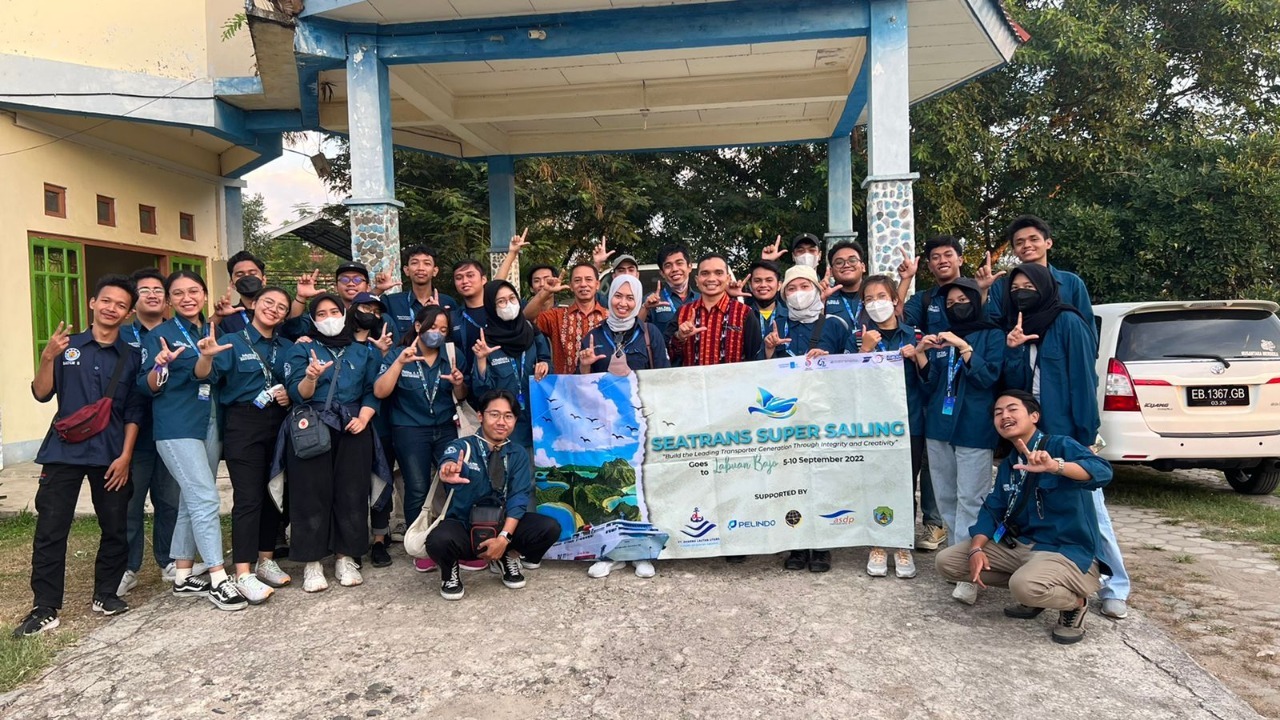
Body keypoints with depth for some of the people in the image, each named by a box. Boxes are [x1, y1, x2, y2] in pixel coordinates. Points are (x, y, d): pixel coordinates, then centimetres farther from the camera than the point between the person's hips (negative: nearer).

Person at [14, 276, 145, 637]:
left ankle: (106, 595, 21)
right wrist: (48, 357, -17)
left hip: (111, 457, 1)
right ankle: (45, 609, 6)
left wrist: (125, 455, -5)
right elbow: (42, 394, -1)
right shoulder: (67, 346, 5)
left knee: (115, 529, 5)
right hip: (64, 451, 0)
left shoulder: (131, 357, 6)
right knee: (50, 530, -1)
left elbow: (134, 411, 3)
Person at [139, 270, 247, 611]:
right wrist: (160, 365, -23)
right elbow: (147, 387, -3)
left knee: (192, 501, 12)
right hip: (177, 428, -6)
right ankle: (218, 580, -10)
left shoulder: (213, 332, 11)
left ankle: (183, 577, 21)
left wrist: (208, 356, -21)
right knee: (206, 499, -13)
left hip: (210, 425, 6)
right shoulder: (160, 335, -2)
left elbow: (209, 376, -1)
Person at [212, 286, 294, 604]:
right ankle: (243, 574, -6)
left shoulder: (288, 348, 12)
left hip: (278, 425, 5)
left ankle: (266, 561, 23)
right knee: (248, 497, -9)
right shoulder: (232, 342, -1)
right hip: (244, 425, -5)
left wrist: (290, 396, -2)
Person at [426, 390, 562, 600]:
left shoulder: (518, 454, 1)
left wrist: (504, 537, -25)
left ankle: (509, 557, 9)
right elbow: (450, 460, -34)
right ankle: (450, 570, 1)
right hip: (463, 527, -3)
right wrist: (449, 470, -61)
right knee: (439, 540, -36)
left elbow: (519, 497, -10)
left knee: (549, 528, -22)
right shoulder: (462, 446, -9)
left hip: (503, 524, 3)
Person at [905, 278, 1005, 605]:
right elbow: (929, 384, 12)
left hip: (974, 430, -5)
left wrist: (963, 347, -17)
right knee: (946, 498, 5)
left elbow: (989, 376, -9)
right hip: (939, 427, 5)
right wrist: (920, 355, -5)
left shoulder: (992, 336, 4)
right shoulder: (941, 338, 17)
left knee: (970, 499, -11)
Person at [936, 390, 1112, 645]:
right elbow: (992, 509, 7)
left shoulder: (1060, 445, -12)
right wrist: (976, 549, -11)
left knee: (1025, 585, -40)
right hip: (1019, 545, 8)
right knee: (947, 562, -2)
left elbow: (1102, 471, -31)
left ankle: (1074, 602, -3)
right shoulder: (1008, 465, 11)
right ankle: (1033, 594, 8)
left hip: (1069, 552, -8)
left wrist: (1054, 466, -50)